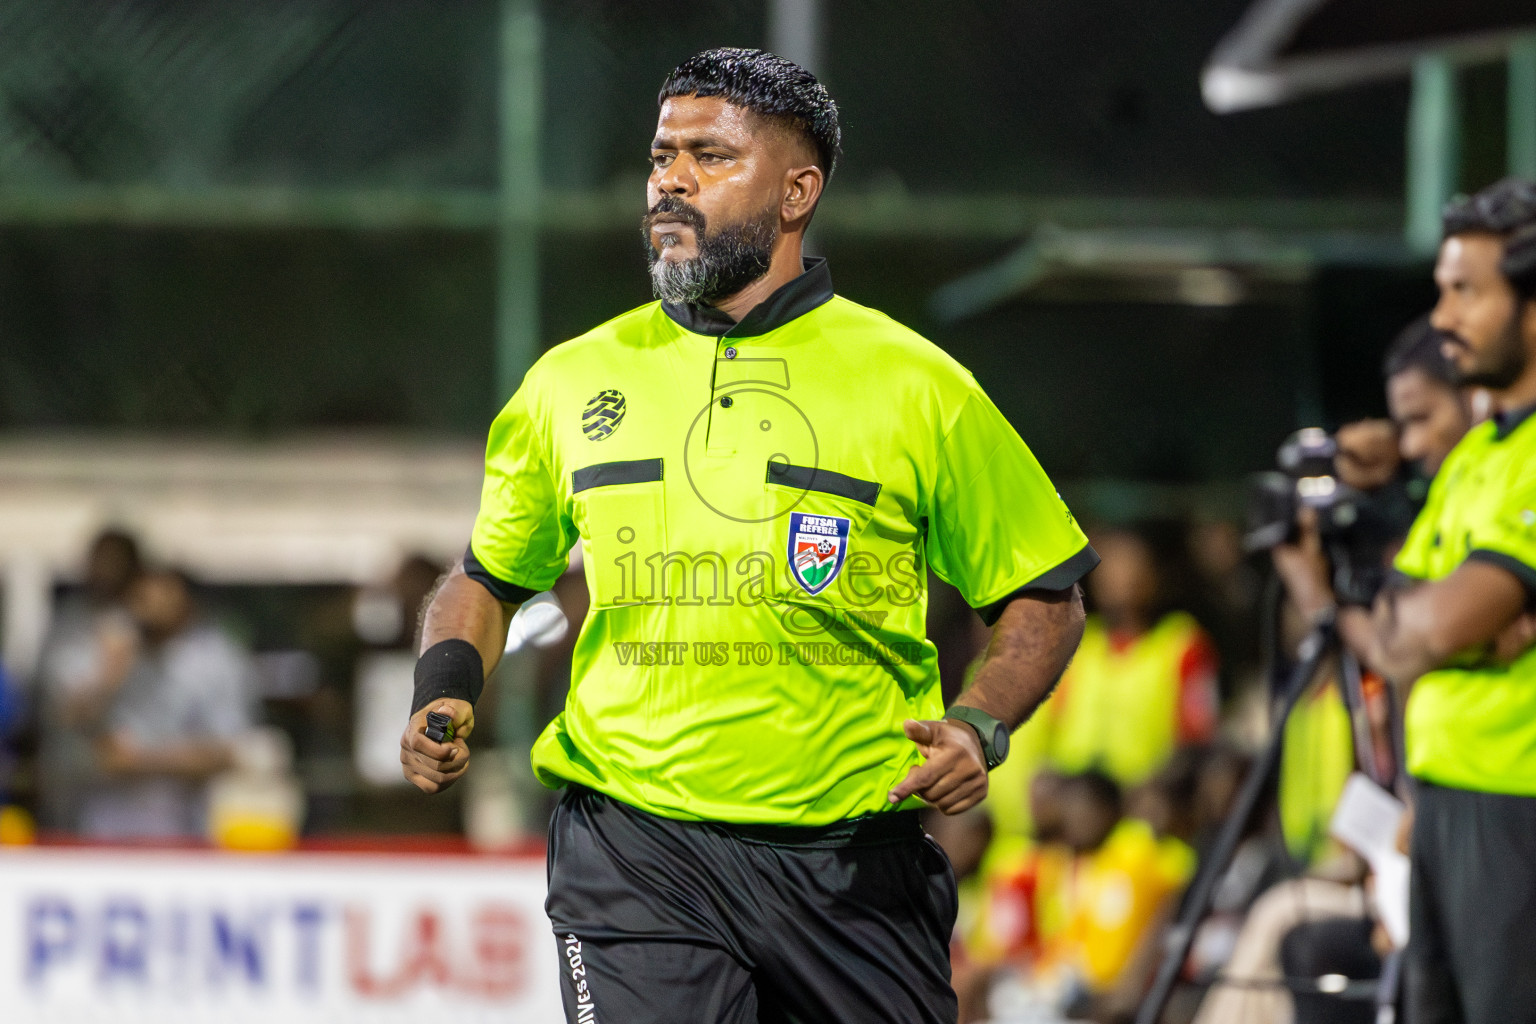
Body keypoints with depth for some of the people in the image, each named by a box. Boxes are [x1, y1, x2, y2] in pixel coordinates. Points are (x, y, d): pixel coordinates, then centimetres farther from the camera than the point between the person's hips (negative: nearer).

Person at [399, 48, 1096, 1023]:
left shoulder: (916, 385, 2)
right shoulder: (572, 381, 8)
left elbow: (1043, 597, 9)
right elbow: (486, 577, 22)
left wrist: (979, 729, -9)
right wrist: (445, 689, 2)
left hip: (853, 867, 0)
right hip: (634, 854, 0)